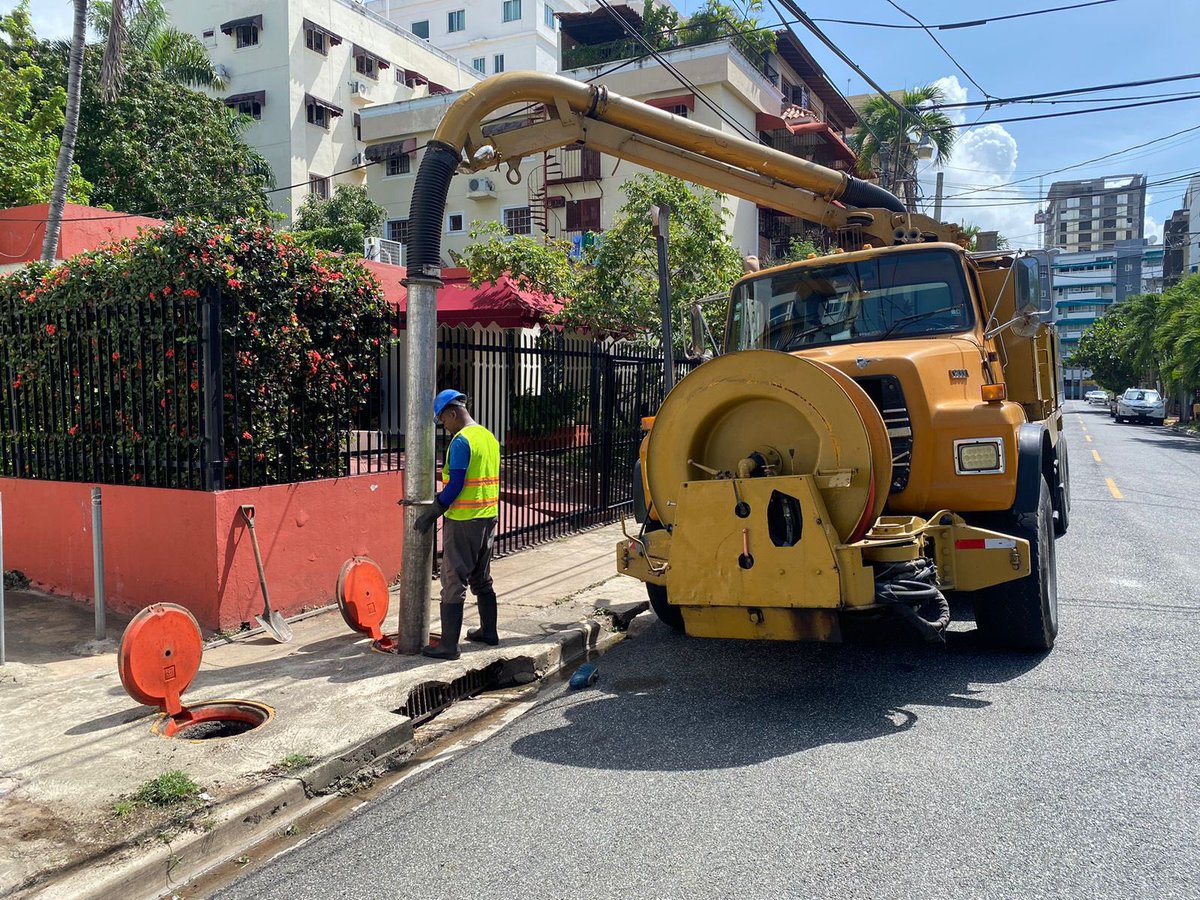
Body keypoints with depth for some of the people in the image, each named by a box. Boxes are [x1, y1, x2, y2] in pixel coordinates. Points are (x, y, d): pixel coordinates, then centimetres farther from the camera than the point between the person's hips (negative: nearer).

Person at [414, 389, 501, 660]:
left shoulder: (461, 441, -15)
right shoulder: (489, 437, 11)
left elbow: (455, 485, -19)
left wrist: (431, 514, -11)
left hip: (463, 522, -8)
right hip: (488, 518, 9)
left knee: (454, 583, -2)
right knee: (482, 579, 20)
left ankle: (448, 645, 1)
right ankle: (488, 631, 30)